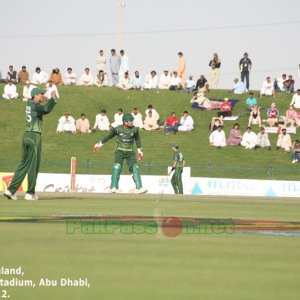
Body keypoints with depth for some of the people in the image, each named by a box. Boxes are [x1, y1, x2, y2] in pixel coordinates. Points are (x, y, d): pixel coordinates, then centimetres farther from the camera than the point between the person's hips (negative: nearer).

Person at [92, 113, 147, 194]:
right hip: (119, 151, -2)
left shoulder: (134, 130, -5)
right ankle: (113, 188, -15)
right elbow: (108, 136, 3)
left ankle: (139, 188, -8)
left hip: (130, 152, 2)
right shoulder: (118, 129, -11)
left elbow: (137, 139, 12)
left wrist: (139, 150, 18)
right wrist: (99, 144, 10)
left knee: (135, 168, -8)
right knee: (117, 167, -17)